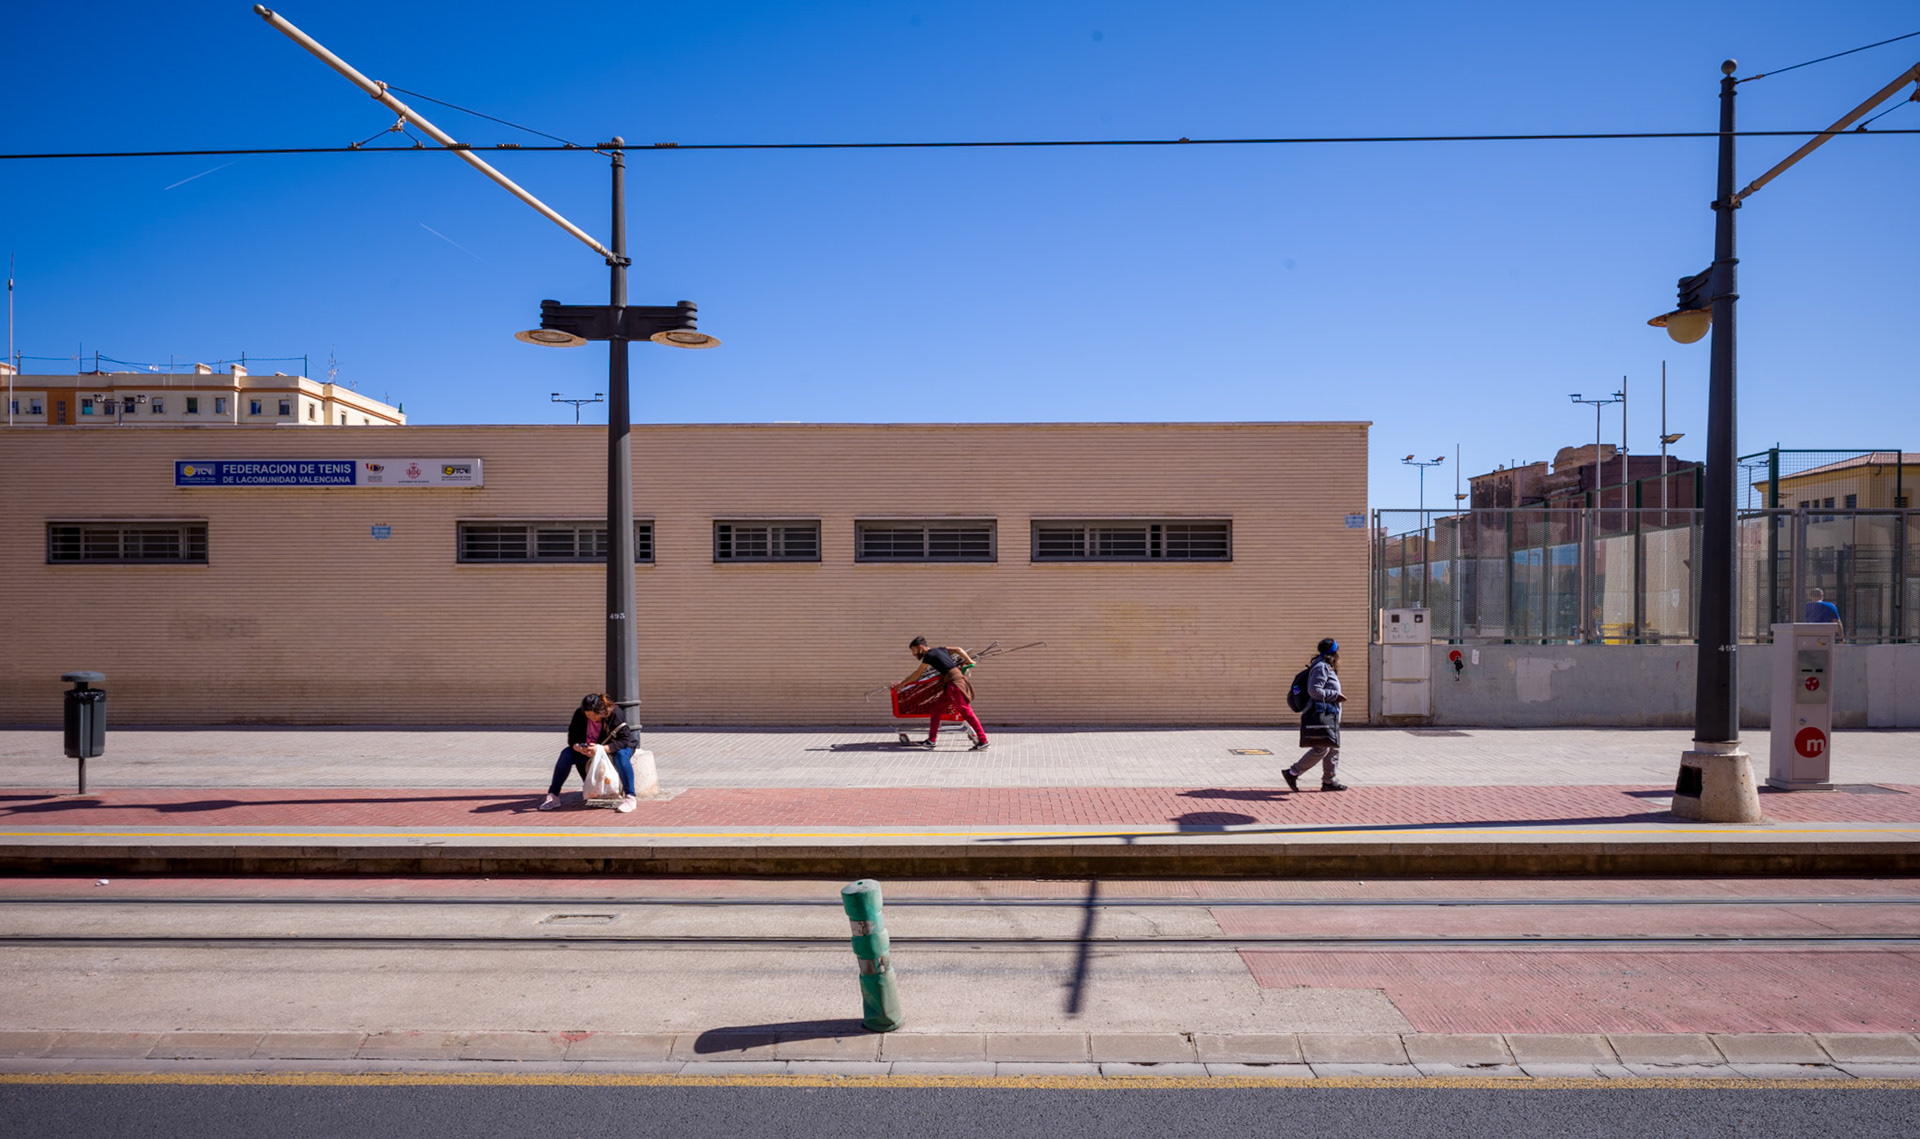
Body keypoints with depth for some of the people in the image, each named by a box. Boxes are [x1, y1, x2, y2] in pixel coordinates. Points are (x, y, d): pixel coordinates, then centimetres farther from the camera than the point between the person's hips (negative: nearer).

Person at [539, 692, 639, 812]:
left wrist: (602, 748, -43)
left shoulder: (614, 713, -27)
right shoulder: (579, 714, -16)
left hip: (613, 749, -4)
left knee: (621, 755, -38)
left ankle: (630, 798, -35)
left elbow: (624, 740, -31)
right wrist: (578, 748, -34)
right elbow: (572, 738, -9)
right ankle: (553, 796, -11)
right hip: (590, 750, 4)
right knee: (566, 754, -19)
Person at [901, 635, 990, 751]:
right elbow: (958, 650, 21)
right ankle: (931, 740, 13)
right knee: (937, 709, 11)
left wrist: (902, 683, 9)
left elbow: (917, 674, 0)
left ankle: (983, 741, -10)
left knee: (966, 712, -10)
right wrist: (969, 661, 27)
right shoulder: (940, 650, 20)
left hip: (955, 683, -10)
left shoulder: (929, 655, -4)